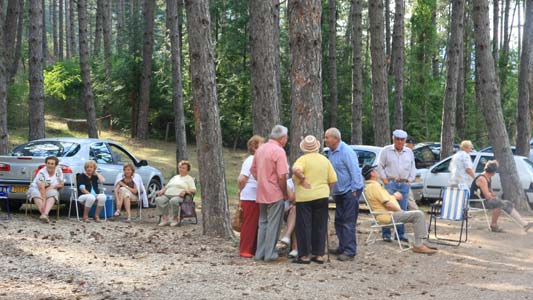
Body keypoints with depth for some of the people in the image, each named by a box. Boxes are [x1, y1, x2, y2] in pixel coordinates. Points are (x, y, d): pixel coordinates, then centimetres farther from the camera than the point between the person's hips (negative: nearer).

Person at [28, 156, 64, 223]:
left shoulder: (59, 171, -6)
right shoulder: (42, 172, -21)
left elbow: (61, 185, 2)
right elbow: (41, 188, -30)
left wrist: (53, 186, -19)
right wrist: (43, 201, -41)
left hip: (50, 190, 2)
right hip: (37, 188, -2)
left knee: (52, 193, -33)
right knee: (36, 193, -36)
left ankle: (45, 214, -51)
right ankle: (43, 214, -49)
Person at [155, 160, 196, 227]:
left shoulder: (189, 178, 15)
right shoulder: (175, 177, 33)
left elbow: (193, 190, 2)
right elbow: (167, 186, 30)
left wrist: (185, 191, -17)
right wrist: (162, 190, 7)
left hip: (178, 196, -5)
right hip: (167, 195, 5)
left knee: (173, 201, -41)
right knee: (159, 200, -28)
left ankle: (175, 219, -27)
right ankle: (165, 218, -32)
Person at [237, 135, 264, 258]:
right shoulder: (250, 161, -13)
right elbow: (241, 179, -18)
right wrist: (242, 190, -3)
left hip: (257, 198, 8)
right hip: (250, 198, -8)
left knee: (256, 224, 12)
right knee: (249, 224, -3)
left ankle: (253, 249, 19)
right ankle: (245, 250, 4)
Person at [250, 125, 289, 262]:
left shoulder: (260, 149, 9)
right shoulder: (279, 151, -15)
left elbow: (253, 169, 17)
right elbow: (282, 176, -20)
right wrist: (285, 193, -9)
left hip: (261, 193, 7)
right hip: (275, 194, -7)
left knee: (263, 222, 15)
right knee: (273, 224, 1)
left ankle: (260, 253, 17)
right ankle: (269, 253, 4)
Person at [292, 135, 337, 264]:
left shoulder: (303, 159, -8)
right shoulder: (325, 160, 6)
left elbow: (296, 169, -30)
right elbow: (333, 180, 4)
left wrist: (302, 178, -15)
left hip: (304, 197, -4)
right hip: (322, 196, 4)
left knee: (304, 226, 2)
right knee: (320, 227, 11)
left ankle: (304, 255, 2)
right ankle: (319, 254, 11)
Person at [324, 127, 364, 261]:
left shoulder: (346, 152, -19)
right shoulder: (331, 152, 10)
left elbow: (355, 171, -20)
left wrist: (354, 190, -20)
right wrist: (333, 190, 17)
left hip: (350, 191, -9)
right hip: (339, 192, 9)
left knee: (348, 223, -8)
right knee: (339, 221, 14)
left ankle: (350, 251, -5)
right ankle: (342, 247, 24)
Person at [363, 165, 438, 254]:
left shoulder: (368, 186, 16)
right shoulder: (374, 186, -18)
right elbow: (387, 204, -22)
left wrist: (394, 196, 18)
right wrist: (400, 210, -9)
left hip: (388, 214, 11)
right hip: (388, 216, -11)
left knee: (418, 215, 16)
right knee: (418, 215, -19)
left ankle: (420, 243, 12)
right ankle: (418, 245, -20)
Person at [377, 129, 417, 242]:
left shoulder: (409, 152, 13)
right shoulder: (386, 151, 3)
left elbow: (413, 168, 17)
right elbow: (380, 166, 3)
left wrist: (410, 180, 6)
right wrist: (385, 180, -5)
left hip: (404, 184, 4)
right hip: (390, 183, -3)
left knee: (402, 210, 4)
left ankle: (400, 234, 11)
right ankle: (386, 234, -4)